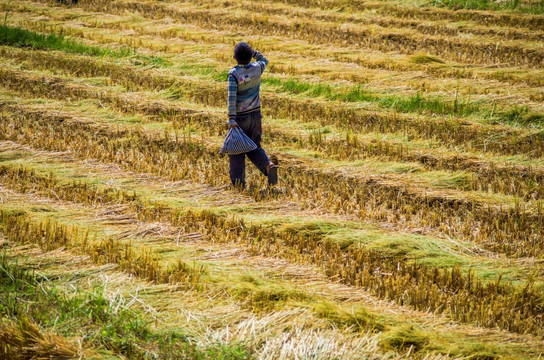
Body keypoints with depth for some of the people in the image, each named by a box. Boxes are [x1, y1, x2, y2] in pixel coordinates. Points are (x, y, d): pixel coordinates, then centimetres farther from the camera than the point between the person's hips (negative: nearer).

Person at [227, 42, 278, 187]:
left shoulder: (234, 73, -17)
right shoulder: (257, 68, -4)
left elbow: (232, 97, -24)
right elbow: (264, 60, 23)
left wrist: (231, 118, -27)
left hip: (240, 116, -4)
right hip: (255, 115, 4)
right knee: (254, 148, 14)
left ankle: (238, 180, 3)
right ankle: (269, 166, -11)